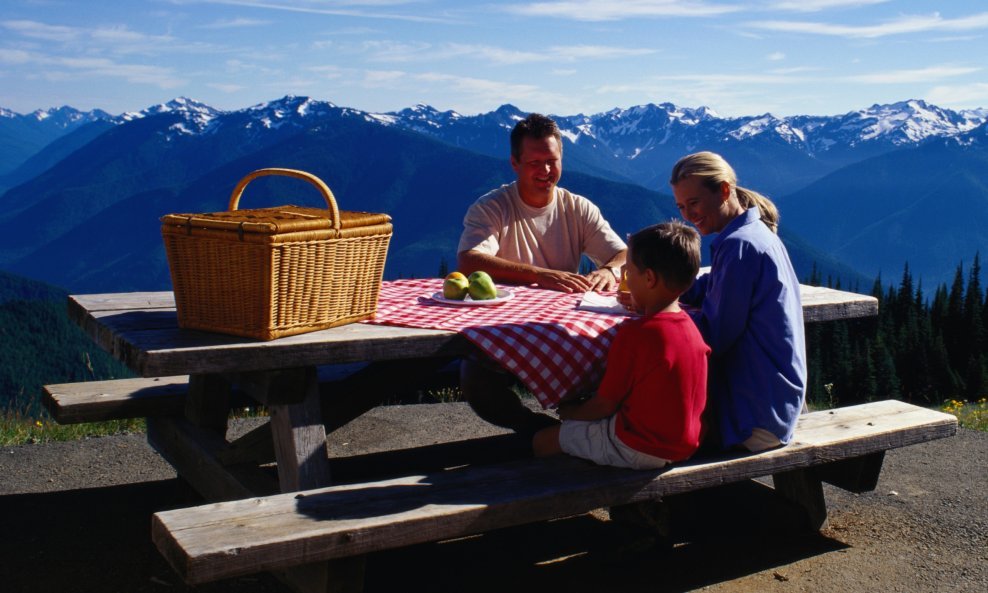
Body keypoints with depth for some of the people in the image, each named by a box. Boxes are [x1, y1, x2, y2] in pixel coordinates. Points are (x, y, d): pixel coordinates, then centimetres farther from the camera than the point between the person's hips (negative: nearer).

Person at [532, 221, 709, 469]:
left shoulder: (634, 333, -24)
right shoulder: (690, 326, 0)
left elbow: (604, 405, -15)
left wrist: (570, 411, 4)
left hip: (640, 450, -9)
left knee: (542, 441, 5)